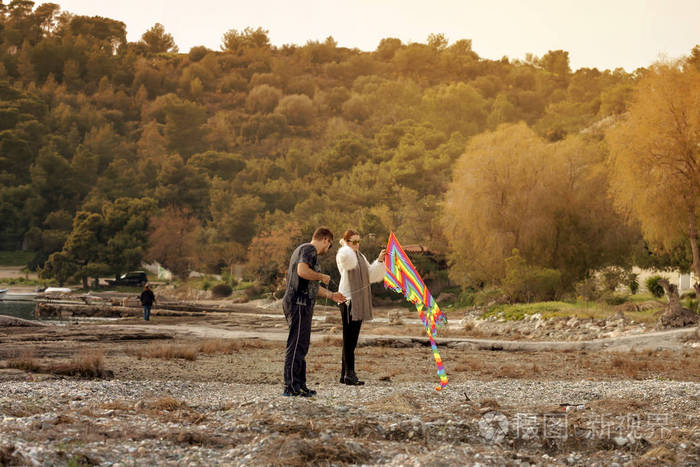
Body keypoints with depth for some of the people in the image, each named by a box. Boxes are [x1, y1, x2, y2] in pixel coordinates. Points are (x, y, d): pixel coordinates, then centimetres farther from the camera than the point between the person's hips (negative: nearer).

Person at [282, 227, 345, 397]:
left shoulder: (302, 249, 26)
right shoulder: (309, 249, -7)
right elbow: (302, 271, -26)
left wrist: (331, 295, 36)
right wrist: (322, 276, -10)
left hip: (301, 304, 11)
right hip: (299, 303, -11)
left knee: (300, 346, 13)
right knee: (297, 345, -9)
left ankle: (300, 385, 18)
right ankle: (291, 386, -7)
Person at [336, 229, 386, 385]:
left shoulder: (361, 257, 19)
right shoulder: (342, 255, -6)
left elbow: (372, 276, 19)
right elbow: (347, 257, -32)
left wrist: (379, 260, 7)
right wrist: (344, 245, -12)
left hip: (359, 302, 8)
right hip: (348, 301, -8)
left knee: (352, 340, 10)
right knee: (349, 339, -9)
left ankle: (344, 374, 16)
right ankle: (349, 374, -8)